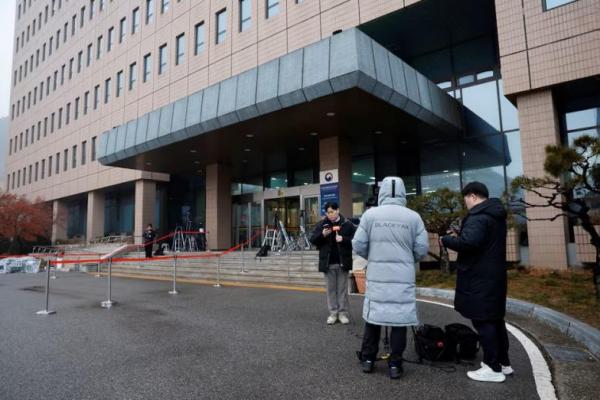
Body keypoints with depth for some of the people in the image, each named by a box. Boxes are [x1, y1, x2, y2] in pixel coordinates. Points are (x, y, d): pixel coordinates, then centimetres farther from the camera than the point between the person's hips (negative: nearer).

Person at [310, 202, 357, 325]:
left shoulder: (347, 224, -3)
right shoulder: (322, 224, 3)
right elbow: (313, 240, 2)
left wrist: (343, 239, -20)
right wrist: (322, 235, -15)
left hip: (342, 262, -2)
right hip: (328, 262, 2)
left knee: (342, 288, 7)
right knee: (331, 289, 10)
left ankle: (343, 312, 17)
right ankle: (333, 313, 18)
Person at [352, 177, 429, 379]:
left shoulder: (370, 214, -5)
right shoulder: (413, 217, -3)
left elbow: (358, 245, -4)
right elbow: (422, 249, -2)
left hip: (376, 276, 1)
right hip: (403, 277, 0)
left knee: (373, 317, 13)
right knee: (400, 319, 9)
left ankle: (368, 359, 24)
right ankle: (395, 364, 15)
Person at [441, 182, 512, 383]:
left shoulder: (478, 216, -18)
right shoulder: (496, 215, 15)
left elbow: (468, 242, -30)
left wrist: (447, 239, -13)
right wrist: (460, 234, 12)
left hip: (480, 278, -10)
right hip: (494, 276, 10)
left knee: (482, 320, -3)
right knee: (495, 318, 17)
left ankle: (494, 368, 3)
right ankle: (503, 362, 27)